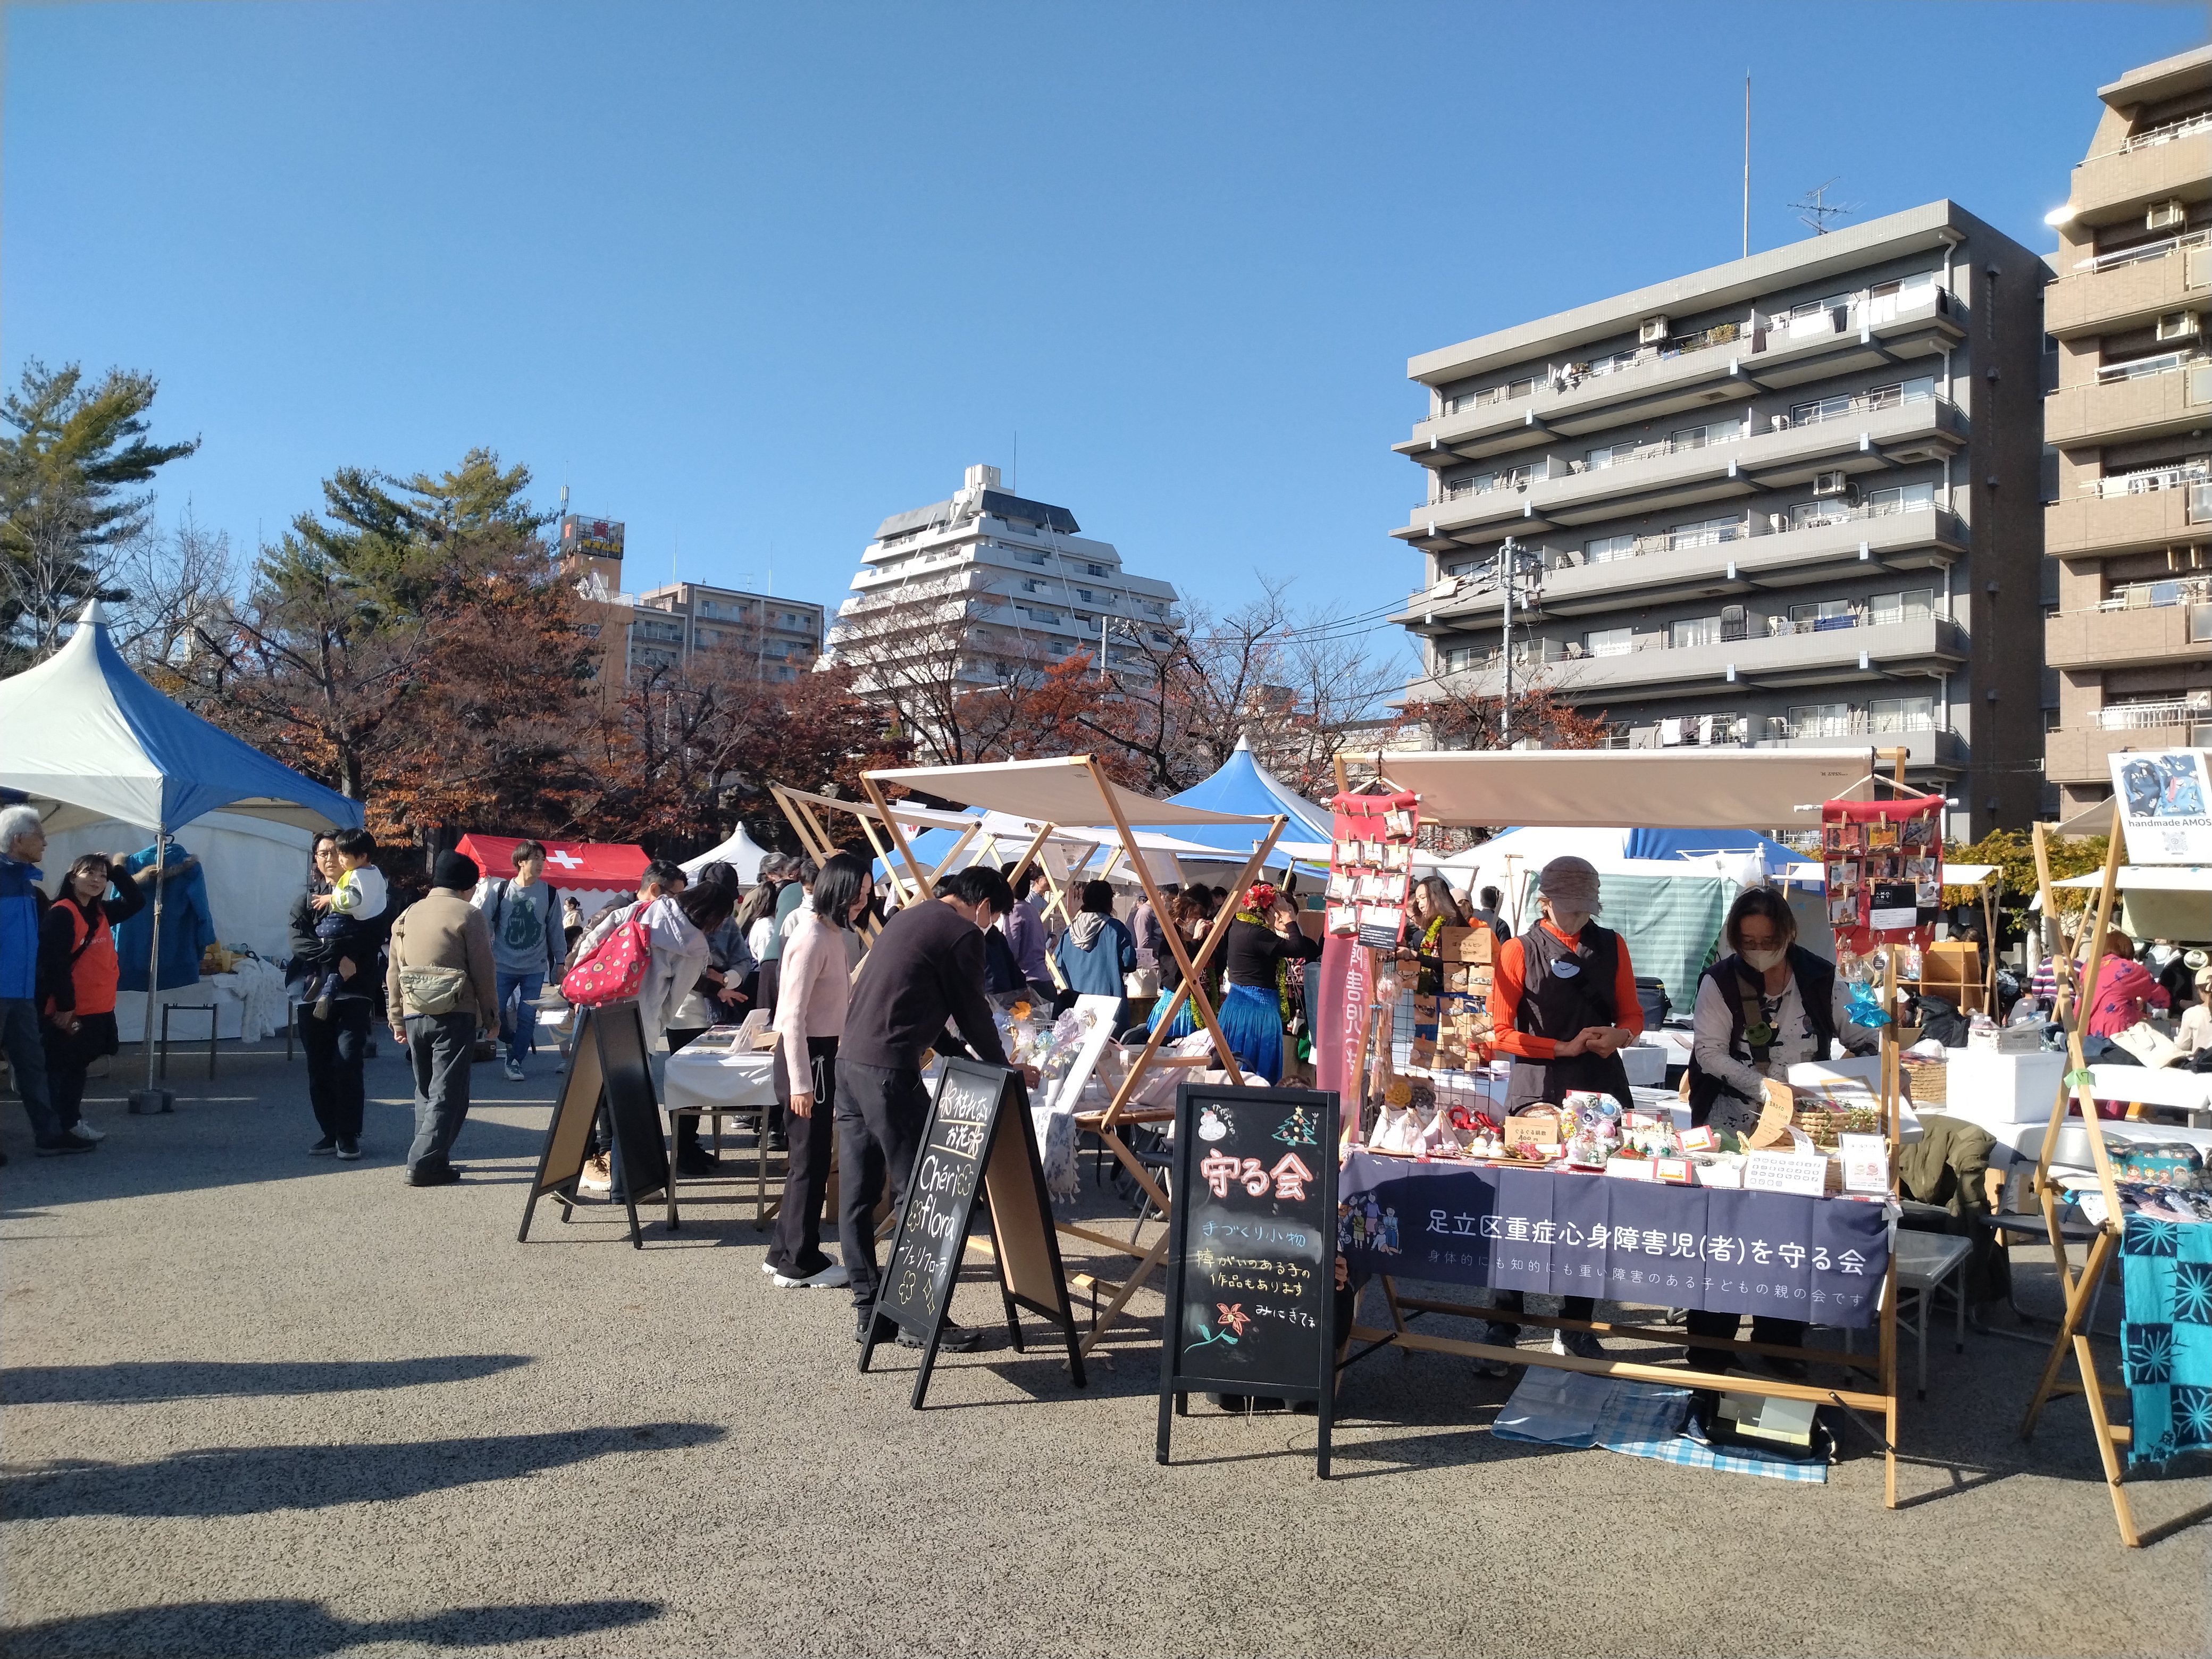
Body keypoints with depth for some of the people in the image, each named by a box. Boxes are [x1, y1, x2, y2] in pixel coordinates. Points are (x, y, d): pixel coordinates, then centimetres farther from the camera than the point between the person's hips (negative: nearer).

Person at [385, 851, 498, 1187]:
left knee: (426, 1090, 18)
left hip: (414, 1016, 6)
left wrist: (397, 1020, 18)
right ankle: (424, 1165, -8)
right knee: (448, 1093, -3)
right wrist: (491, 1017, 2)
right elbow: (484, 972, -7)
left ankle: (432, 1158, 22)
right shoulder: (468, 915, -6)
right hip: (455, 1016, -6)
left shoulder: (407, 916, 12)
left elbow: (394, 973, 14)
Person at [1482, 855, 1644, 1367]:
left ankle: (1575, 1326, 19)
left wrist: (1618, 1035, -7)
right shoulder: (1519, 951, 2)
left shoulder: (1611, 945, 12)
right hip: (1538, 1087, -3)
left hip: (1602, 1084, 3)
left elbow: (1632, 1016, 16)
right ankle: (1502, 1326, 6)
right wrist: (1566, 1047, -10)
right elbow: (1500, 1033, -3)